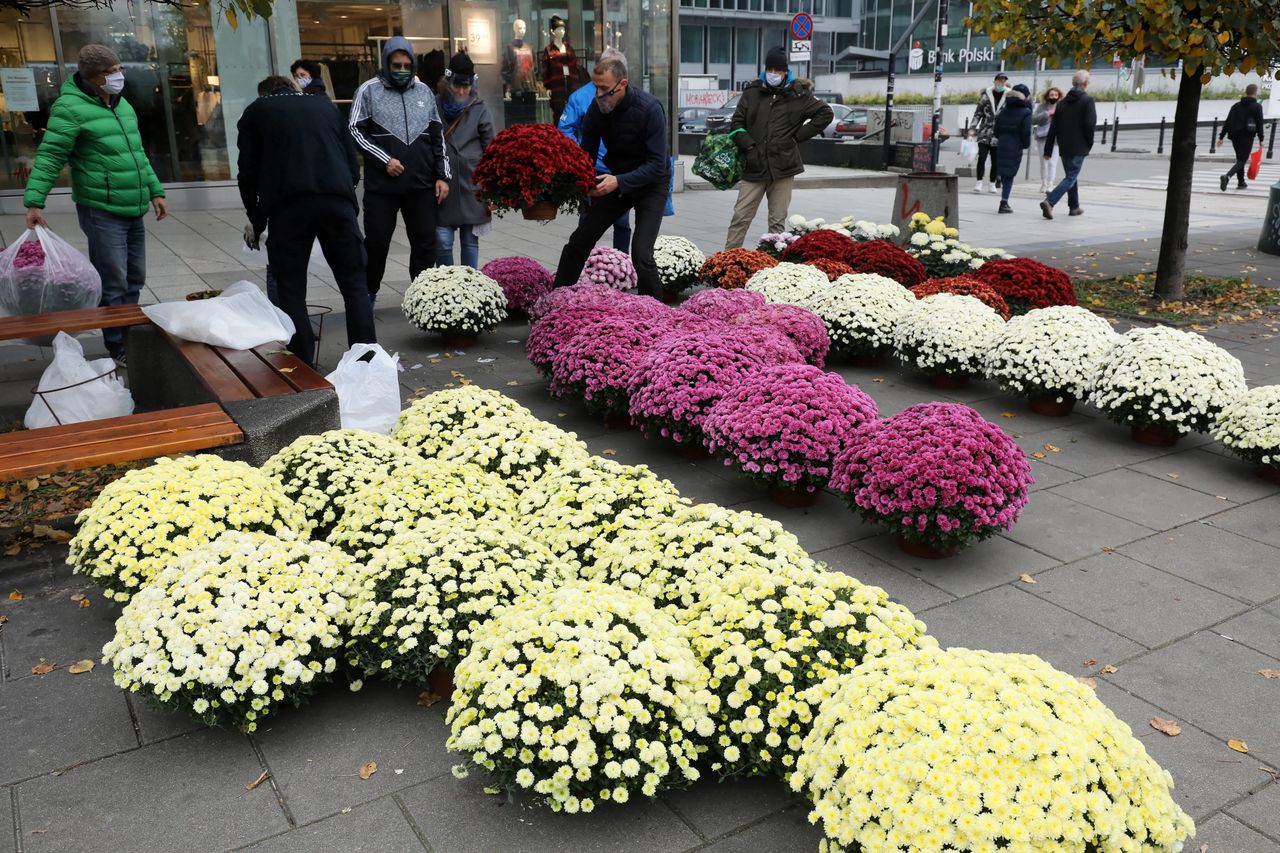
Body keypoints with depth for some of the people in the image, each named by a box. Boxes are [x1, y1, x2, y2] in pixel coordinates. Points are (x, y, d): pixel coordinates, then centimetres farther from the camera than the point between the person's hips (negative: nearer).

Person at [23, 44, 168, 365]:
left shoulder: (123, 105, 14)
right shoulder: (71, 107, -11)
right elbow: (49, 157, -14)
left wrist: (155, 191, 20)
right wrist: (34, 201, -21)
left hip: (134, 212, 8)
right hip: (102, 213, -8)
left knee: (134, 281, 15)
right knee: (113, 285, -5)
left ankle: (131, 338, 28)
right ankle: (117, 349, 6)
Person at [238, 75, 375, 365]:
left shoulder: (255, 112, 17)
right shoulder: (325, 106, 23)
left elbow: (248, 172, 14)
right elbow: (353, 163, 19)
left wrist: (255, 216, 26)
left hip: (288, 207, -1)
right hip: (338, 200, 2)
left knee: (292, 290, 7)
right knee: (354, 284, 8)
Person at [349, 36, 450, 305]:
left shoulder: (423, 90, 11)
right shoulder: (369, 90, 0)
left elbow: (437, 136, 14)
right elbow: (355, 131, -3)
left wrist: (442, 175, 7)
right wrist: (384, 160, -13)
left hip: (421, 184, 3)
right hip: (381, 185, -3)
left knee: (425, 243, 4)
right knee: (377, 242, 3)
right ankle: (368, 293, 20)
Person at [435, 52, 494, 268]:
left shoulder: (479, 110, 2)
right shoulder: (435, 106, 3)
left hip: (472, 185, 0)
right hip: (441, 185, 0)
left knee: (470, 241, 8)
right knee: (442, 242, -1)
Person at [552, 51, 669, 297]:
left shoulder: (649, 109, -26)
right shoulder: (596, 109, -11)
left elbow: (657, 165, -27)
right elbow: (587, 155, -2)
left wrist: (619, 181, -37)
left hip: (651, 183, -5)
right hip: (616, 180, 5)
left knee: (641, 254, -19)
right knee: (580, 240, 6)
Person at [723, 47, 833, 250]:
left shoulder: (797, 95, 4)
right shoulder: (752, 93, 7)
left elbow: (826, 113, 9)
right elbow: (737, 123, 11)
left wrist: (799, 135, 2)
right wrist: (748, 146, -5)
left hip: (783, 166, -1)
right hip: (754, 166, 1)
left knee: (778, 221, 5)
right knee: (740, 217, -1)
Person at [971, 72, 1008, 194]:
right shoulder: (986, 95, 5)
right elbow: (978, 113, 7)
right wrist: (973, 128, -2)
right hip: (984, 132, 0)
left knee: (996, 160, 4)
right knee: (982, 157, -11)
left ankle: (993, 184, 15)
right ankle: (979, 182, -3)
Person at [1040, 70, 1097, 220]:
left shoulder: (1062, 102, 9)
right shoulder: (1087, 100, -9)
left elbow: (1053, 127, 8)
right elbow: (1090, 124, -16)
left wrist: (1048, 149, 10)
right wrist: (1089, 144, -2)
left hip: (1064, 147, 6)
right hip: (1078, 147, -6)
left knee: (1071, 175, 19)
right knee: (1071, 177, -7)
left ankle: (1074, 206, 26)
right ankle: (1049, 202, -25)